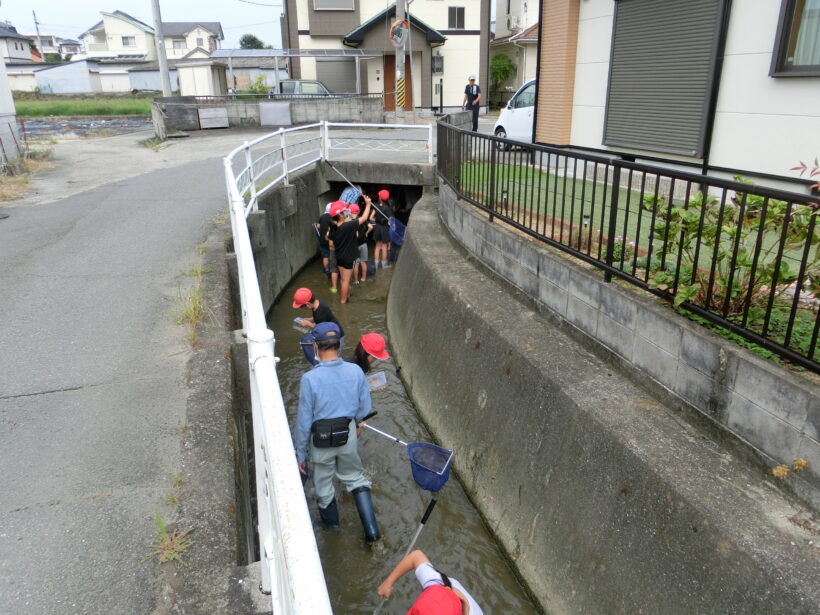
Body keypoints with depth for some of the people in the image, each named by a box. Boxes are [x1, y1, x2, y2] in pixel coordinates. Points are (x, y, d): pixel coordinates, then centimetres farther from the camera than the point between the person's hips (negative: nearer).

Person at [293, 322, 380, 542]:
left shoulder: (310, 379, -25)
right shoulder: (356, 371, -16)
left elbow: (304, 420, -17)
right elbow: (364, 408, -2)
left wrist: (300, 453, -4)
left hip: (321, 440, -3)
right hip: (348, 435, 3)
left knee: (323, 483, 23)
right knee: (356, 478, 23)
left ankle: (330, 521, 48)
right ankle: (371, 529, 22)